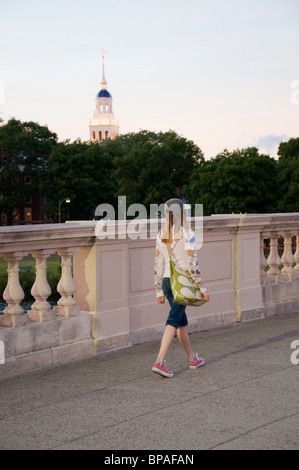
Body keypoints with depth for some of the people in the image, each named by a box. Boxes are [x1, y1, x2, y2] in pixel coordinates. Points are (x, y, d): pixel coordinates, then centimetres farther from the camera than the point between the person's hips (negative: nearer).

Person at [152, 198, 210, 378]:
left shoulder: (161, 236, 6)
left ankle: (193, 359, 30)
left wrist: (159, 291, 13)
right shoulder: (187, 235, -11)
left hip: (167, 281, 6)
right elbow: (192, 264, -15)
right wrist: (203, 288, -8)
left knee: (182, 322, 18)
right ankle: (160, 362, -17)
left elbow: (158, 265, 8)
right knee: (173, 321, -8)